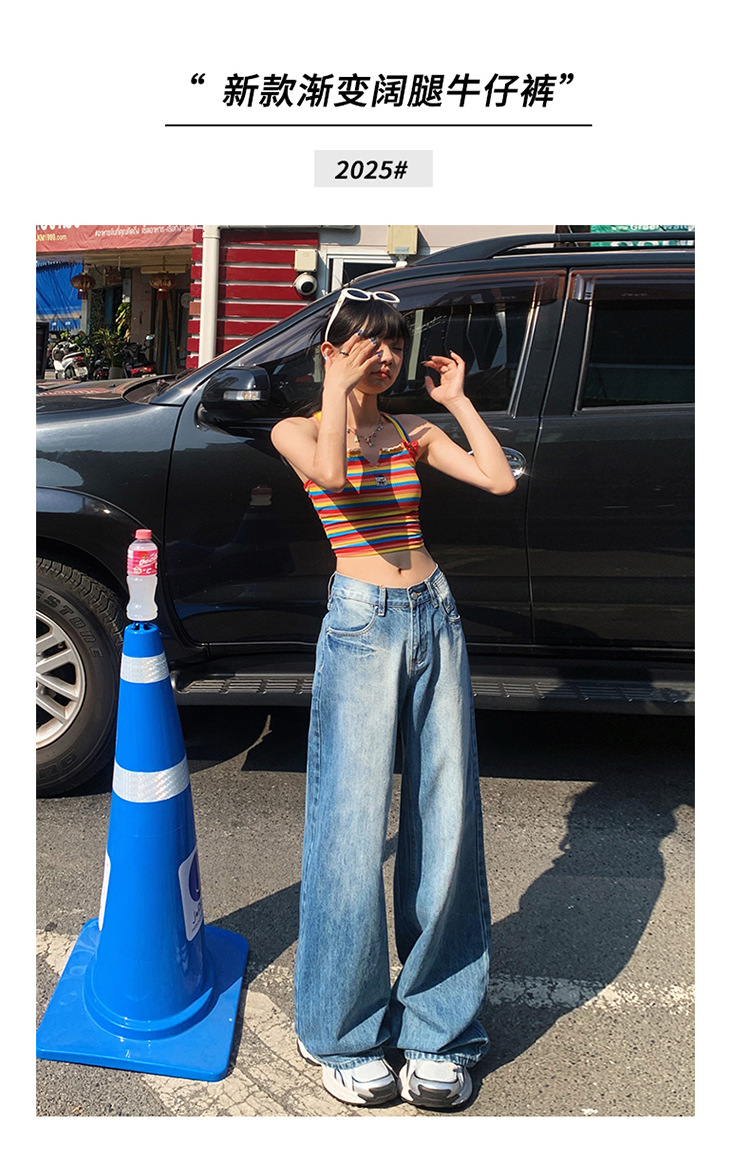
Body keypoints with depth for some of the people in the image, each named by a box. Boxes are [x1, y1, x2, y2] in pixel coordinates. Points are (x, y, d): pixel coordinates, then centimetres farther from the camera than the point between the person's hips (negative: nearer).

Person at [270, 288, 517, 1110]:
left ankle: (436, 1030, 23)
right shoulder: (297, 430, 4)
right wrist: (338, 385, -8)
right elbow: (329, 470, -20)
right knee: (354, 828, -1)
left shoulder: (414, 432, 15)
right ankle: (345, 1035, 20)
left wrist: (457, 399, 8)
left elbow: (499, 479, 2)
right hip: (360, 624, -4)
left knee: (445, 821, 6)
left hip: (435, 617, 5)